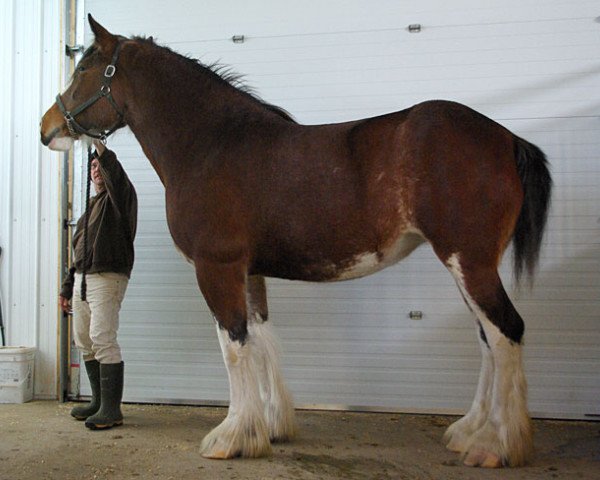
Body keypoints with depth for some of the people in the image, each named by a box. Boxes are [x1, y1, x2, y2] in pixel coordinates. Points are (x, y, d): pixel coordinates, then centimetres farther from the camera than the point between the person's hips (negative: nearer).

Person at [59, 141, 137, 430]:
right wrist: (67, 289, 22)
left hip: (107, 278, -9)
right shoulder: (91, 206, 24)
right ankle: (99, 401, 19)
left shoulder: (120, 196, 2)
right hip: (81, 279, 9)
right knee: (84, 343, 9)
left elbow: (115, 173, -23)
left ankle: (111, 409, -13)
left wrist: (98, 144, -26)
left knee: (103, 340, -15)